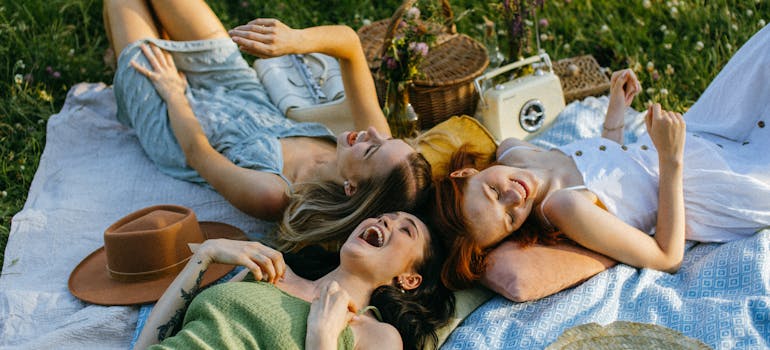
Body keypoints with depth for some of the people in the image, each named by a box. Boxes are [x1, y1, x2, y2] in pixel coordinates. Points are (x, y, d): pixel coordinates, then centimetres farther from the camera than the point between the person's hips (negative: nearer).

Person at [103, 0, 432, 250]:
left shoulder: (270, 196, -45)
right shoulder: (381, 146, -29)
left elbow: (195, 149, -27)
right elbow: (348, 41, -22)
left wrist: (173, 93, -11)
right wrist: (298, 40, -41)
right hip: (250, 100, 5)